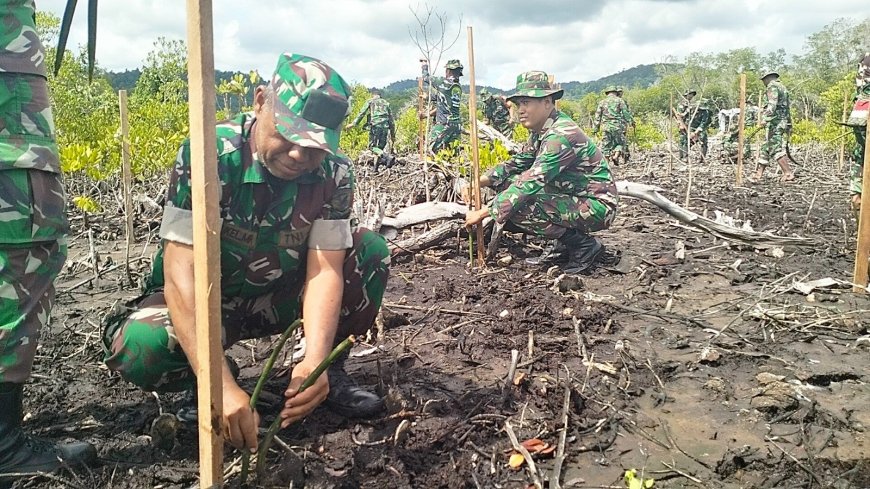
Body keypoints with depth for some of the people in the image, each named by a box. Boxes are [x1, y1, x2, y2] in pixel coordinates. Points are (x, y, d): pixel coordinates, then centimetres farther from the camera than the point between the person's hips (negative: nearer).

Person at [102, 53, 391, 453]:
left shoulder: (333, 172, -16)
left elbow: (325, 269, -20)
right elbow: (182, 274, -34)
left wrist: (314, 361, -38)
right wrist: (221, 386, -44)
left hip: (276, 299, 4)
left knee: (372, 251, -16)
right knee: (140, 349, -35)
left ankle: (328, 370, 2)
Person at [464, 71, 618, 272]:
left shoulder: (562, 135, -25)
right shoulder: (539, 131, 5)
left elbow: (531, 183, -30)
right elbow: (517, 163, 14)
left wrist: (484, 212, -28)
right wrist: (480, 181, -2)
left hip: (597, 207, -10)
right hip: (574, 198, 10)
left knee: (518, 206, -25)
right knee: (509, 183, 4)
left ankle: (584, 245, -9)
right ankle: (562, 241, 9)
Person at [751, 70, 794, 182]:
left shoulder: (773, 87, -7)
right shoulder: (783, 87, 23)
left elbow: (772, 105, -22)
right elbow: (785, 107, 25)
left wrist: (765, 119, -31)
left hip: (775, 123, -10)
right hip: (784, 122, 10)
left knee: (776, 149, -12)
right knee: (765, 149, 11)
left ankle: (788, 174, -14)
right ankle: (759, 174, 13)